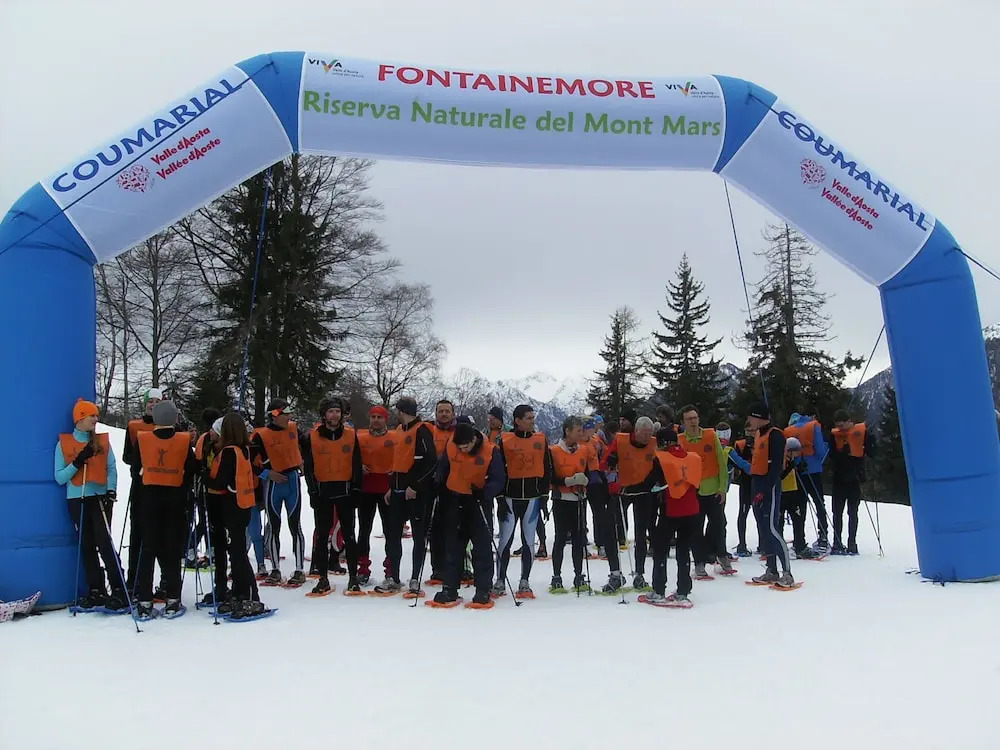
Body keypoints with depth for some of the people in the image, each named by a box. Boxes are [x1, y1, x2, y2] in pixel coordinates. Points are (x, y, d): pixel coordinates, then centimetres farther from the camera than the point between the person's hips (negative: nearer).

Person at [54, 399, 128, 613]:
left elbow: (111, 469, 5)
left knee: (104, 543, -10)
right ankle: (96, 591, 14)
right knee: (86, 546, 5)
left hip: (100, 498, -1)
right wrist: (77, 462, -12)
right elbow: (60, 477, 2)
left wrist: (111, 490, -10)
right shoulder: (64, 443, 6)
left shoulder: (103, 441, 8)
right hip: (76, 499, 1)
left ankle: (119, 591, -8)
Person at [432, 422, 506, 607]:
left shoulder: (490, 451, -17)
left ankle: (483, 591, 6)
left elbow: (498, 480, -13)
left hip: (479, 503, -3)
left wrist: (484, 492, -29)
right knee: (453, 547, 9)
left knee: (482, 547, -1)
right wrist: (440, 492, 2)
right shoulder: (450, 446, -9)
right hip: (454, 500, 3)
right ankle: (449, 589, 17)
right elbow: (442, 470, 6)